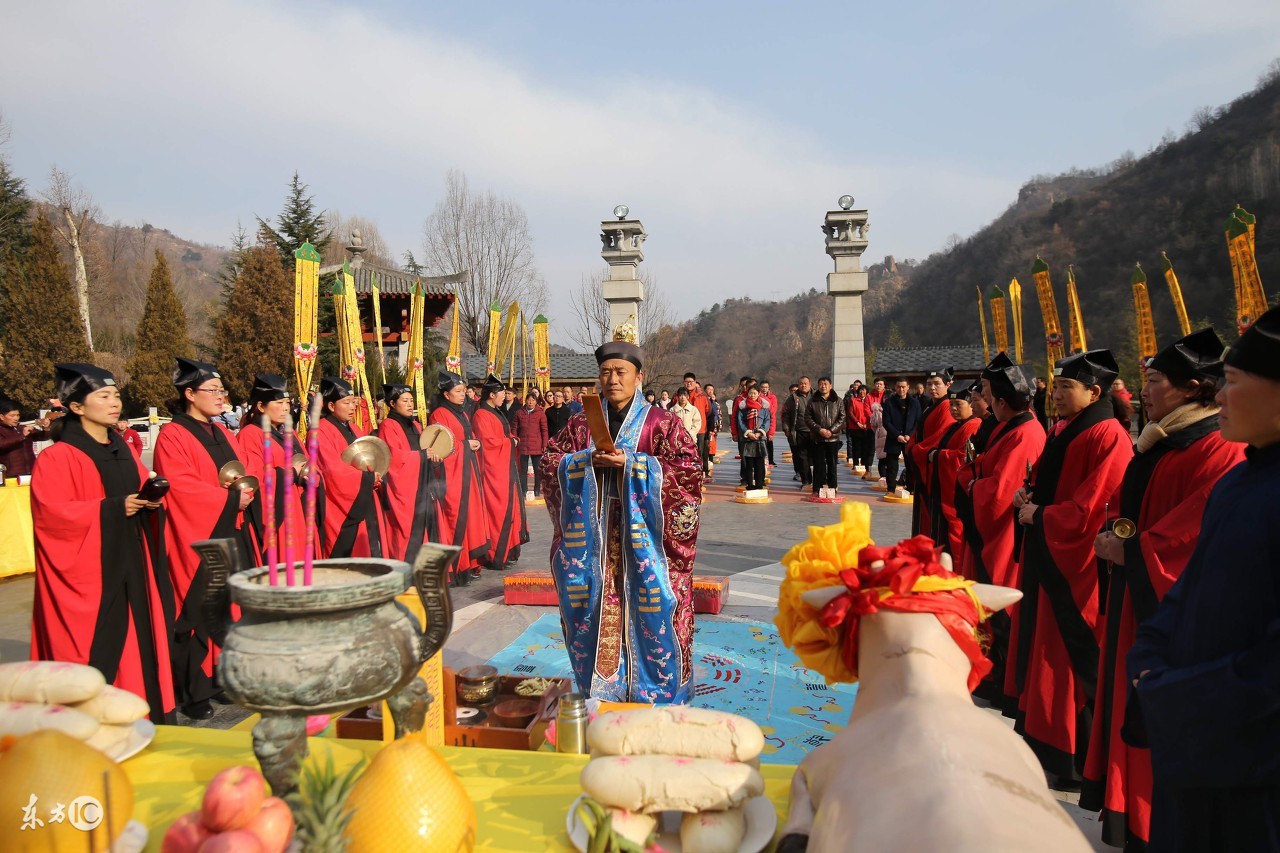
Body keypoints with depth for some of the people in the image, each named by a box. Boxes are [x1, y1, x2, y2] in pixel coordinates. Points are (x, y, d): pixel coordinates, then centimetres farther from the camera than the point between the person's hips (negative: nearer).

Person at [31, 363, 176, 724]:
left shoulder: (123, 450, 14)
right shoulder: (58, 457, -8)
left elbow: (142, 489, 21)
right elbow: (52, 511, -16)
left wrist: (151, 500, -2)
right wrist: (113, 508, -21)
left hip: (131, 563, 7)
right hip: (90, 570, -6)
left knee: (139, 636, 8)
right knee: (98, 648, -3)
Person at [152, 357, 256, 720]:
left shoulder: (223, 434, 15)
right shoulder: (172, 437, -8)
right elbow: (180, 487, -17)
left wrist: (244, 494, -4)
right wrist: (229, 498, -16)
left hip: (231, 534, 7)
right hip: (196, 538, -7)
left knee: (230, 608, 7)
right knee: (197, 612, -1)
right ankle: (192, 692, 10)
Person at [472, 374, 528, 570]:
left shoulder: (495, 413, 18)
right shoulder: (481, 415, -13)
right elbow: (488, 441, -20)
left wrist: (511, 439, 2)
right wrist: (510, 440, -7)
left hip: (505, 468, 10)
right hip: (494, 469, -10)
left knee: (508, 507, 11)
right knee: (498, 509, -8)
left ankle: (507, 551, 17)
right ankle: (495, 556, -2)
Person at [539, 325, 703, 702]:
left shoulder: (661, 423, -1)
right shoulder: (582, 424, 10)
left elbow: (688, 471, -9)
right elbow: (550, 461, 8)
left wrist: (630, 463, -17)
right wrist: (587, 460, -11)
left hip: (642, 536, -3)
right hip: (593, 536, 3)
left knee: (646, 613, 0)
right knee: (596, 611, 8)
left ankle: (655, 696, 17)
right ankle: (600, 696, 25)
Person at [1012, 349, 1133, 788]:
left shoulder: (1107, 436, -15)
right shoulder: (1062, 430, 13)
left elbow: (1092, 507, -20)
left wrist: (1040, 516, -11)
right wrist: (1026, 496, 2)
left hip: (1077, 562, -9)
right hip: (1046, 552, 9)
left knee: (1076, 658, -1)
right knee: (1042, 647, 14)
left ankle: (1080, 760, 11)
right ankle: (1041, 737, 27)